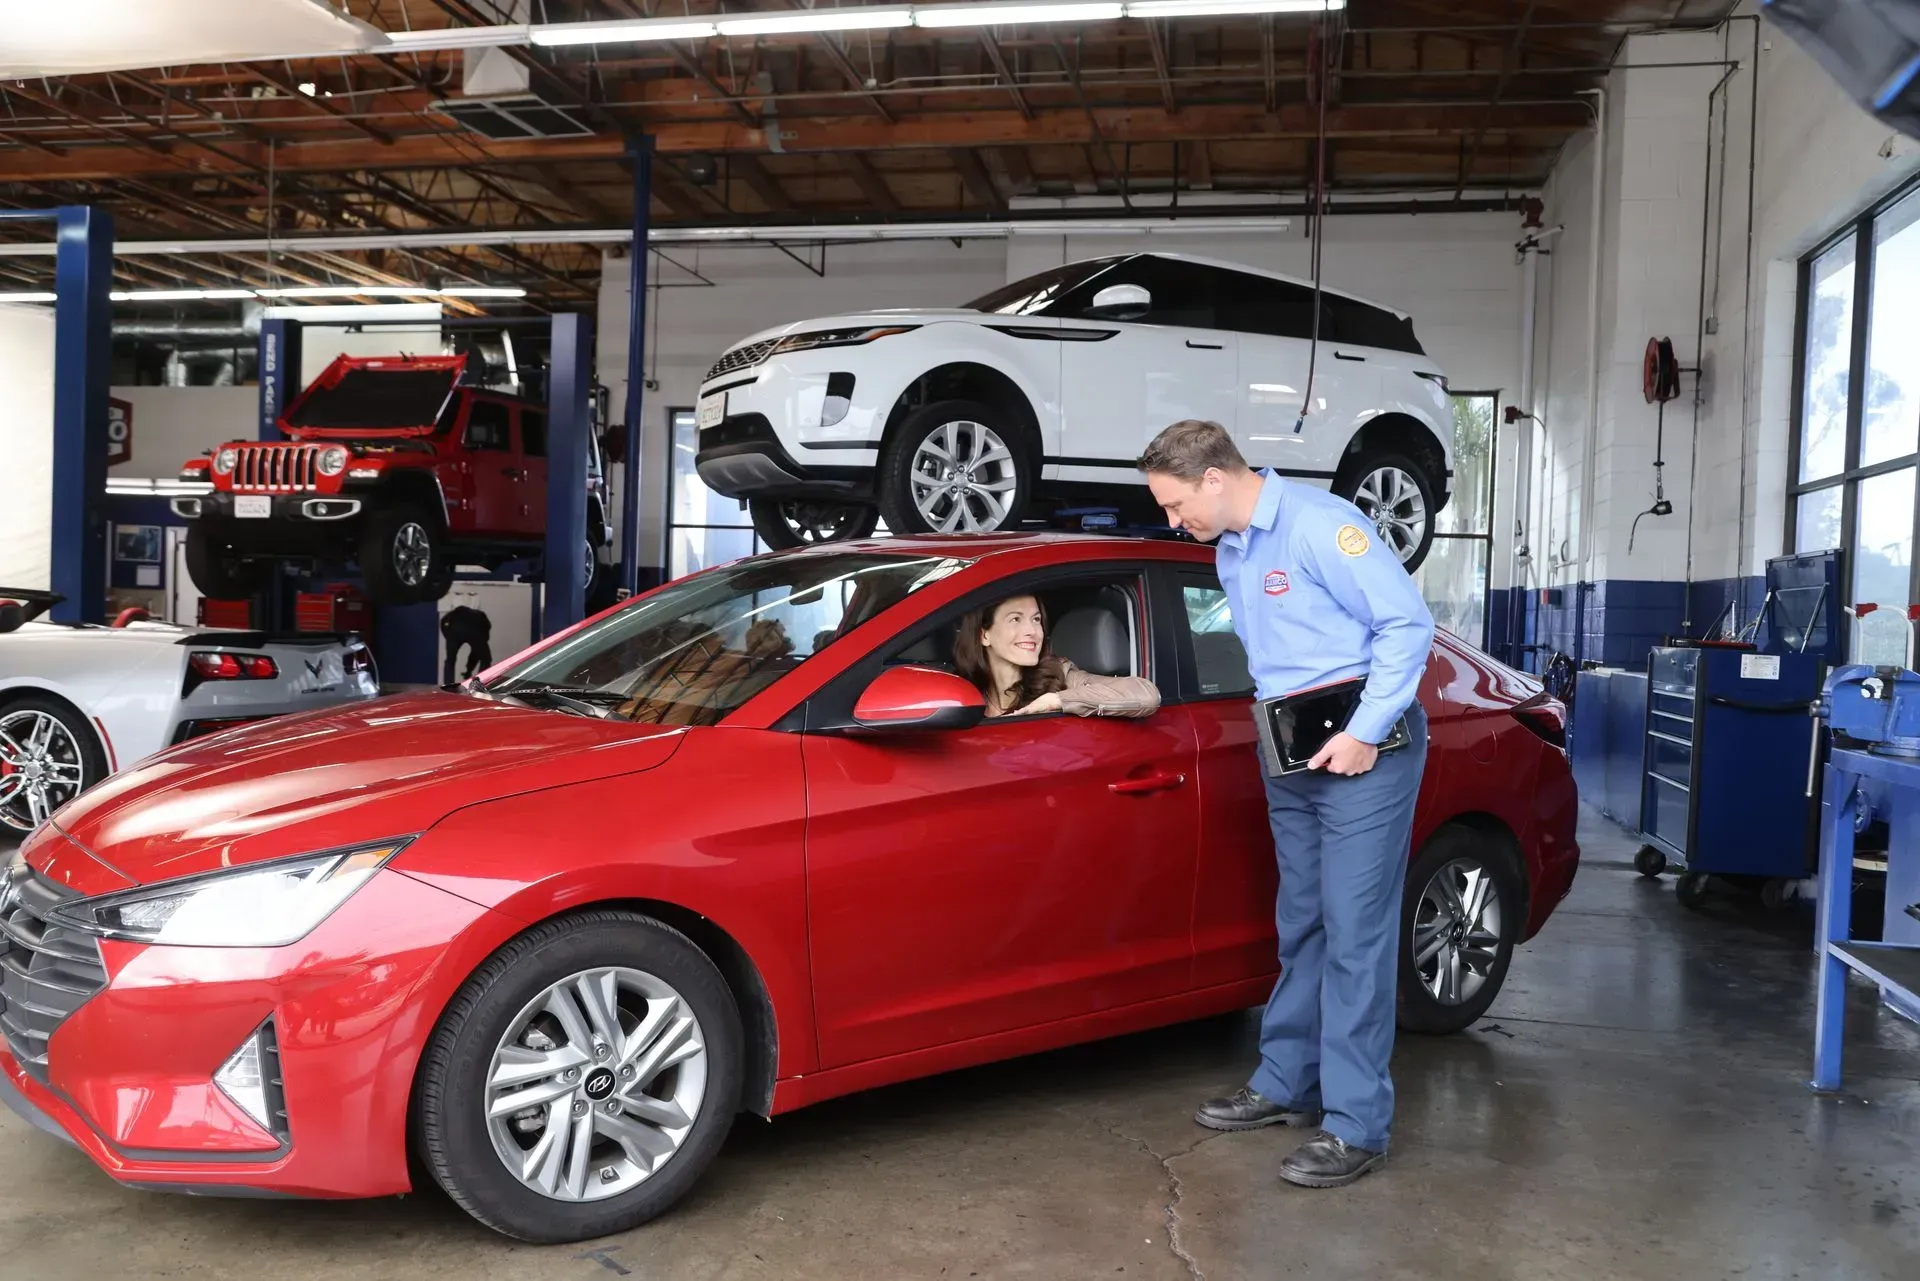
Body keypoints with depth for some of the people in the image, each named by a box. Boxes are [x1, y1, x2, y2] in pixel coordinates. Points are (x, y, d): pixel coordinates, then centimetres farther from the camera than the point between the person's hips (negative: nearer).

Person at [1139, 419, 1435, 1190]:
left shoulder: (1318, 525, -15)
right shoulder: (1230, 553, 13)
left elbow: (1407, 621, -18)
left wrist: (1365, 732, -18)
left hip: (1360, 751, -9)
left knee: (1355, 935, -5)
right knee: (1301, 926, 15)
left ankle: (1355, 1126, 3)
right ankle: (1287, 1085, 27)